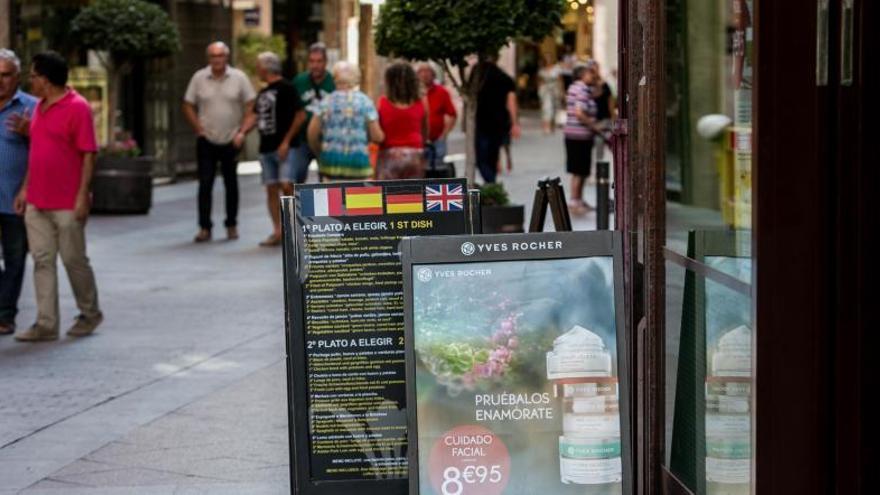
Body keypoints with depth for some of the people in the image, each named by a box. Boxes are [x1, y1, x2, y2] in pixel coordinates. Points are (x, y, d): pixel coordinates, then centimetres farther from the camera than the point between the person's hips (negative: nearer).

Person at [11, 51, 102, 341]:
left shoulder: (77, 107, -11)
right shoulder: (39, 107, 12)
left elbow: (89, 154, -13)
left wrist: (83, 195, -18)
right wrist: (25, 188, 15)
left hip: (67, 205, -7)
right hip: (37, 203, 7)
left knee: (74, 260, 4)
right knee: (42, 260, 4)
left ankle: (90, 314, 22)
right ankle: (46, 324, 6)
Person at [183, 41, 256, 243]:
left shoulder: (239, 78, -3)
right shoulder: (199, 78, 0)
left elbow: (250, 106, -1)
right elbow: (188, 106, 6)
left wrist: (242, 132, -9)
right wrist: (199, 129, -4)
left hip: (231, 141, 0)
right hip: (207, 141, 0)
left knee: (231, 184, 9)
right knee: (205, 183, -4)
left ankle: (232, 225, 19)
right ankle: (205, 228, -1)